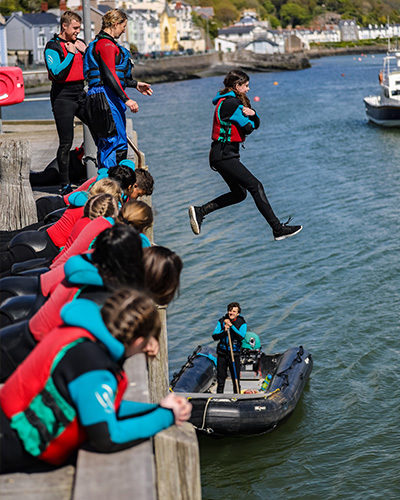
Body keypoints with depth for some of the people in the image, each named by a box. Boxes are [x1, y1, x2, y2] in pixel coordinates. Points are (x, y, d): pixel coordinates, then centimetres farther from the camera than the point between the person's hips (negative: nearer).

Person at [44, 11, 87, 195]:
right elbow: (57, 73, -20)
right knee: (66, 143, -5)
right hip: (63, 97, -6)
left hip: (81, 94, 6)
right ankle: (64, 184, 4)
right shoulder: (53, 46, -7)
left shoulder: (79, 44, 12)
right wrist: (70, 53, -15)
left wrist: (85, 51, -3)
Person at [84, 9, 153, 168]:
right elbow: (110, 75, -20)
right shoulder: (106, 44, -12)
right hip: (106, 97, -11)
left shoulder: (101, 43, 21)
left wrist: (135, 84, 32)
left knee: (105, 144, 13)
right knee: (117, 142, -11)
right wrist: (126, 99, -22)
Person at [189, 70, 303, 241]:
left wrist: (251, 114, -10)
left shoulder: (231, 101, 17)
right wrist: (248, 119, 6)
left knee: (239, 193, 14)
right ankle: (278, 228, -10)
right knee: (255, 186, -11)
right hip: (224, 155, -11)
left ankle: (200, 211, 15)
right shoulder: (232, 103, -16)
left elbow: (256, 124, 13)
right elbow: (248, 128, -15)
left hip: (223, 155, 11)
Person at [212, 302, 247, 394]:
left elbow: (241, 336, -19)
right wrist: (224, 331, -21)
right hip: (222, 352, 2)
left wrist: (231, 326, -23)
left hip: (235, 353, -2)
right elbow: (214, 336, -4)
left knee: (236, 379, -1)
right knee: (220, 378, 6)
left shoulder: (242, 323, -3)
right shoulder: (221, 321, 3)